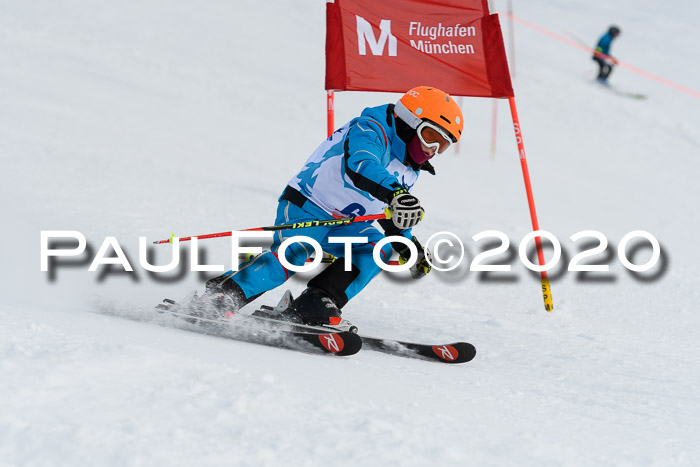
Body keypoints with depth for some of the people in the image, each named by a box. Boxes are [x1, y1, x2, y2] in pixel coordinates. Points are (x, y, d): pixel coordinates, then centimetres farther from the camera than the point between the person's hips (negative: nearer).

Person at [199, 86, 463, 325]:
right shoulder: (369, 130, -16)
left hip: (344, 225, 8)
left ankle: (312, 306, -27)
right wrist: (394, 192, -55)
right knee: (291, 256, -30)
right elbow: (359, 165, -39)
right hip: (306, 207, -8)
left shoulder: (410, 172, 13)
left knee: (378, 248, -19)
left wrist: (408, 246, 14)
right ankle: (220, 293, -16)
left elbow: (393, 216, 29)